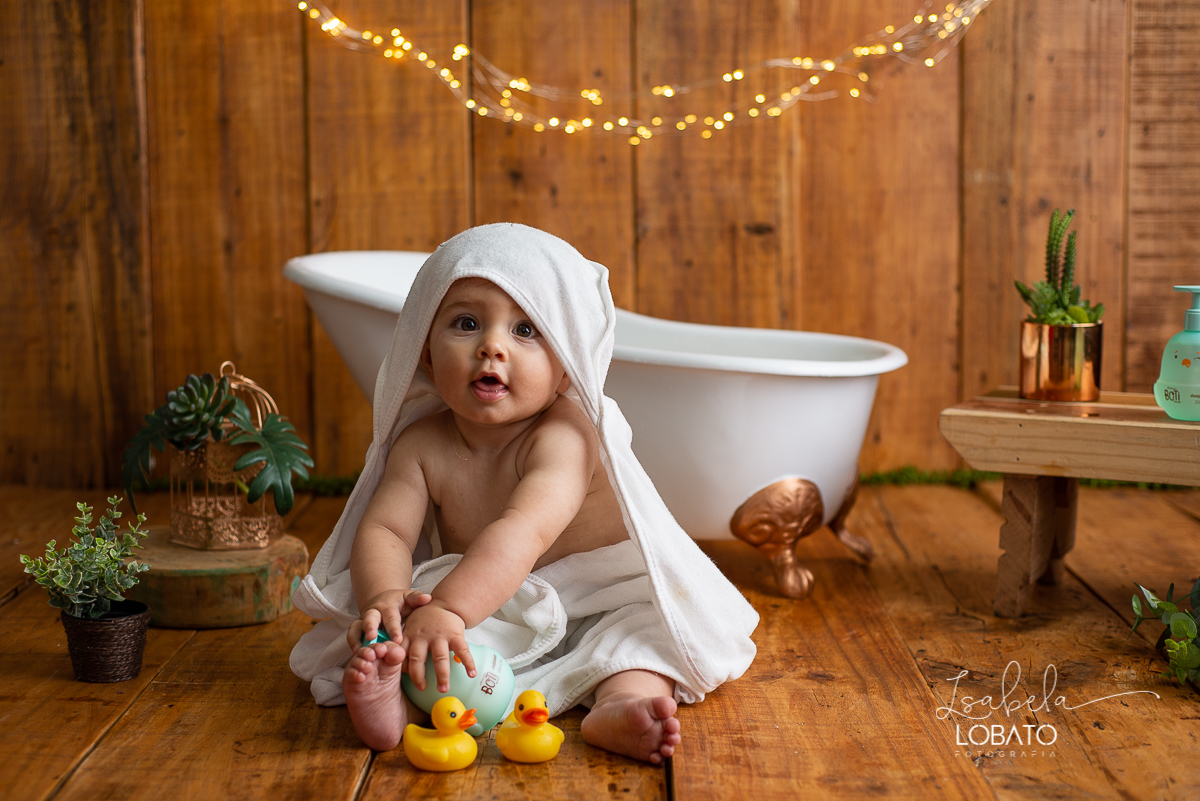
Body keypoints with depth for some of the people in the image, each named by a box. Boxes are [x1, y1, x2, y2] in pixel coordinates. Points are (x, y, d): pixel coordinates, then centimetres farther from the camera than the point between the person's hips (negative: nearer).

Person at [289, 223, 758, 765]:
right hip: (489, 617, 3)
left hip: (595, 608, -3)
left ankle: (621, 701, -52)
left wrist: (448, 608, -52)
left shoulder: (567, 435, -24)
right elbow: (384, 530, -13)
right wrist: (383, 595, -37)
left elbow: (525, 533, -38)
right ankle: (388, 695, -45)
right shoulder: (421, 445, -7)